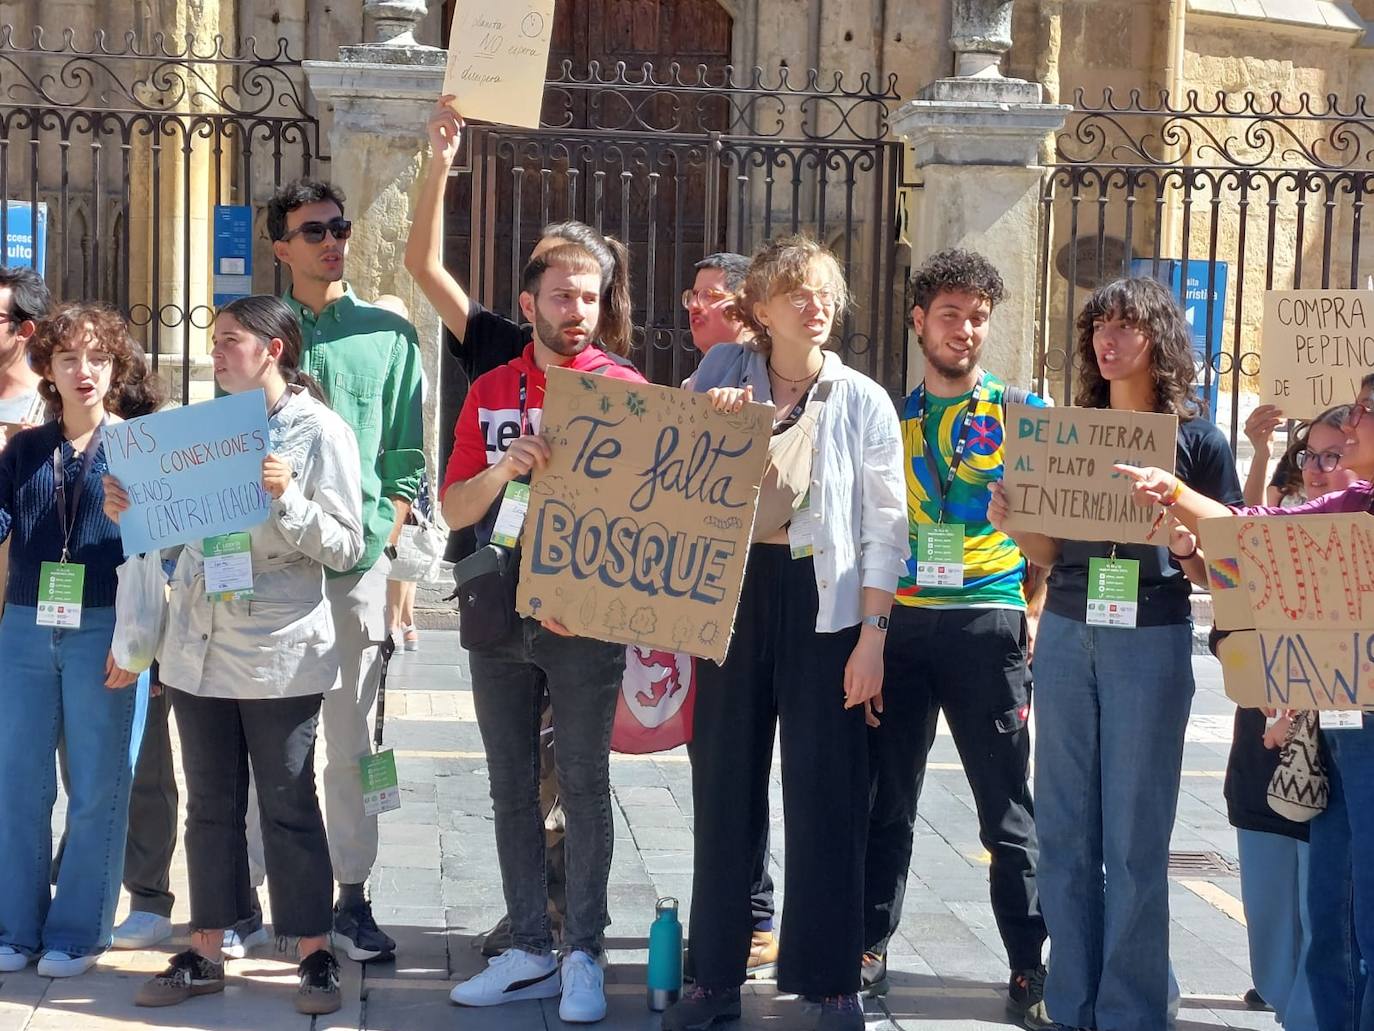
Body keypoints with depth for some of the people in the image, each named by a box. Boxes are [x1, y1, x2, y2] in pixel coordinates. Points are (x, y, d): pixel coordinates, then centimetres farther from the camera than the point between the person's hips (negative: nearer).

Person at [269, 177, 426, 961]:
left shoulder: (388, 334, 6)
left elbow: (408, 458, 5)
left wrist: (380, 540, -5)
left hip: (355, 559, 0)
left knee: (351, 740, 4)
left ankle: (353, 896, 12)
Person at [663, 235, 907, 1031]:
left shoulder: (863, 401, -1)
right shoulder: (724, 375, 5)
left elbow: (886, 526, -3)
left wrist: (872, 635, -9)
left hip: (823, 599, -2)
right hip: (732, 588, 2)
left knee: (826, 793, 1)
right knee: (725, 785, 6)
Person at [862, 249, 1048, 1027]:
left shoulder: (1023, 411, 5)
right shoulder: (892, 415, 11)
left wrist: (1038, 610, -7)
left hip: (987, 621, -2)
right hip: (900, 621, 2)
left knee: (1008, 809, 2)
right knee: (887, 801, 8)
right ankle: (871, 950, 18)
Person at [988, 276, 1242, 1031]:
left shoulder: (1196, 440, 0)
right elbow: (1049, 554, 14)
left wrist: (1188, 547, -21)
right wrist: (1013, 523, -7)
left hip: (1151, 638, -4)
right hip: (1065, 634, 4)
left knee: (1134, 840, -1)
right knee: (1064, 832, 6)